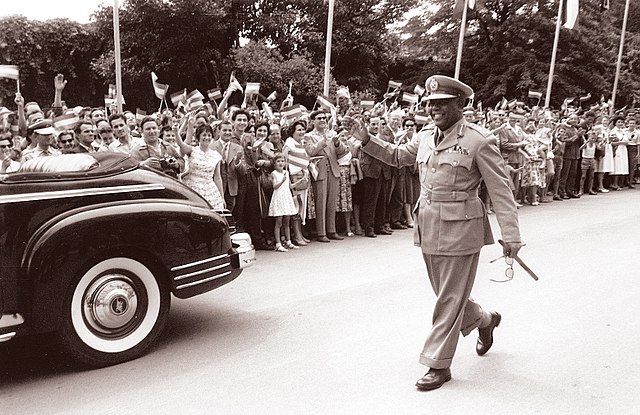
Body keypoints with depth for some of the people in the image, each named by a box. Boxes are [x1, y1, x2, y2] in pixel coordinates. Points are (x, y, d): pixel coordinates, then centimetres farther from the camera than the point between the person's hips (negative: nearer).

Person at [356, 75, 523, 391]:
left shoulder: (479, 141, -12)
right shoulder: (424, 137, 6)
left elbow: (500, 190, -12)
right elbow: (396, 156, 23)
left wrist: (510, 236, -15)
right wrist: (366, 139, 7)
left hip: (460, 229, -7)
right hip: (428, 228, 7)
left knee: (449, 299, 3)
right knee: (446, 294, 20)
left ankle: (439, 364, 17)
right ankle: (484, 320, 49)